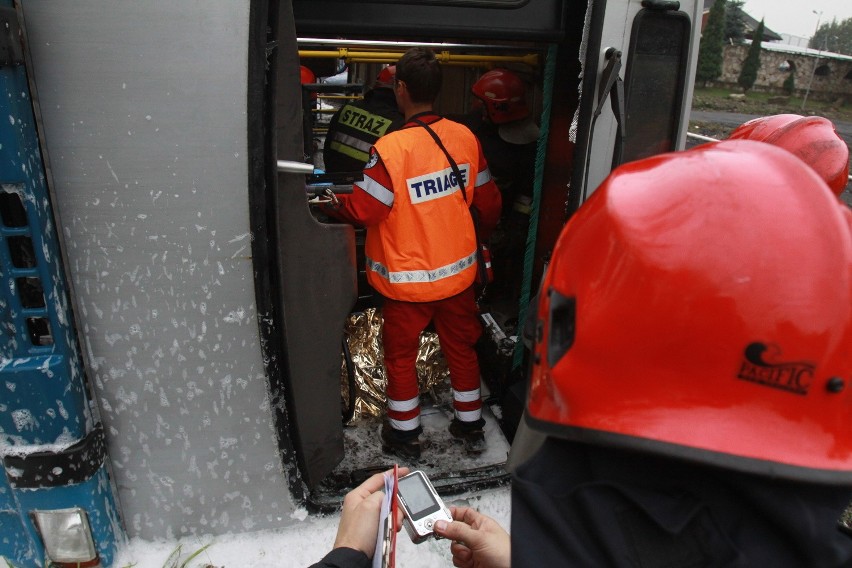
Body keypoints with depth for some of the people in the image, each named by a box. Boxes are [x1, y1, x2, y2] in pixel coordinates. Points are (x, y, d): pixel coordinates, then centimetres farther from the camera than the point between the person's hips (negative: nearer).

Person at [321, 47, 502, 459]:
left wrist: (326, 204, 2)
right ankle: (470, 428, 36)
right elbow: (488, 201, 4)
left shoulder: (391, 148, -23)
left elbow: (360, 209, -19)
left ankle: (404, 437, 31)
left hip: (408, 280, -4)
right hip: (458, 271, 5)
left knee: (400, 356, 16)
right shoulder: (465, 137, -6)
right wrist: (479, 238, 23)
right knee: (461, 348, 21)